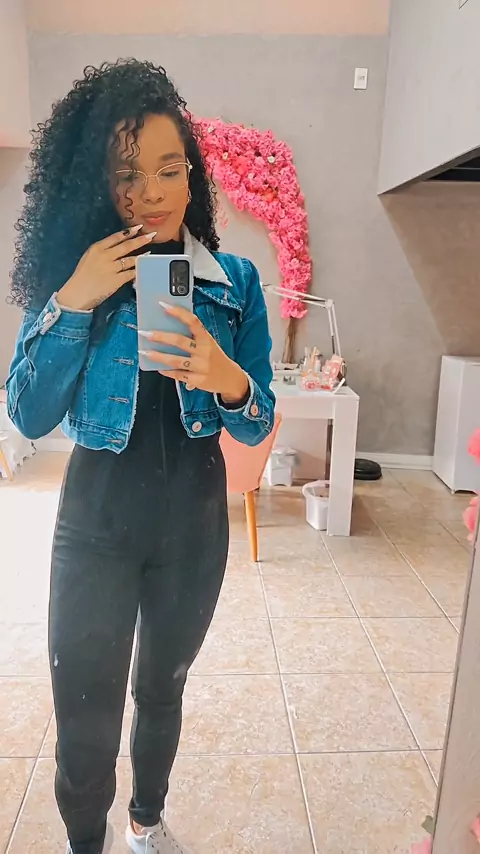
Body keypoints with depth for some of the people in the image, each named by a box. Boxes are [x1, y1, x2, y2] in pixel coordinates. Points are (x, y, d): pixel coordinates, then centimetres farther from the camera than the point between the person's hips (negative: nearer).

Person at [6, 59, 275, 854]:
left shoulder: (235, 282, -4)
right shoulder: (70, 273, -5)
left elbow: (258, 426, -5)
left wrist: (228, 379, -27)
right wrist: (72, 302, -22)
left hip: (195, 527, 2)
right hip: (95, 527, -1)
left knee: (163, 689, 22)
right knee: (84, 721, 8)